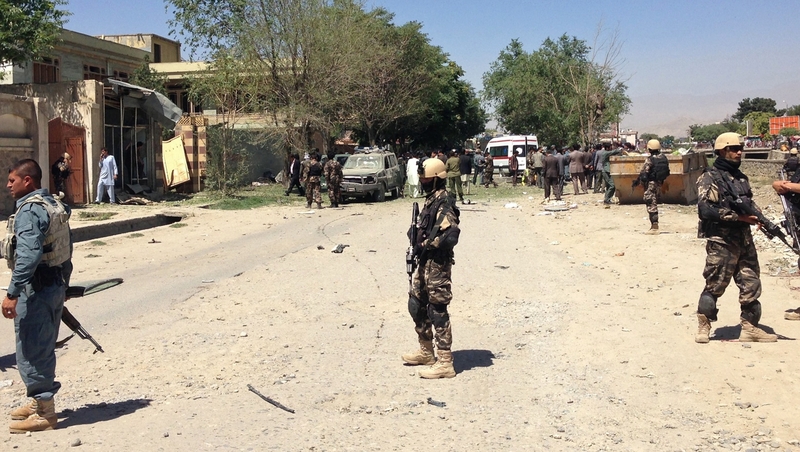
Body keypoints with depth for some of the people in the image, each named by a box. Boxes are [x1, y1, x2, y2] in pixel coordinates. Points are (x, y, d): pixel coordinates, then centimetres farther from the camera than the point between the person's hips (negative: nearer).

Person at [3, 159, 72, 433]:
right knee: (43, 349, 19)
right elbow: (66, 249, 17)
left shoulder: (30, 210, -17)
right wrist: (63, 284, 24)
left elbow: (28, 256, -27)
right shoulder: (55, 205, 12)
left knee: (31, 352, -2)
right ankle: (40, 402, 31)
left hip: (36, 287, -10)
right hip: (57, 284, 10)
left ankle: (43, 413, 4)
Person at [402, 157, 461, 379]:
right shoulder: (431, 199, 13)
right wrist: (415, 236, 7)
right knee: (416, 305, 19)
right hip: (424, 262, 10)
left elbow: (451, 236, -28)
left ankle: (445, 363, 2)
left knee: (437, 311, -5)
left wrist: (425, 245, -20)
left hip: (437, 264, -10)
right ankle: (426, 352, 34)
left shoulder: (444, 203, -17)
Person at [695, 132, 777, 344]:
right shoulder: (710, 178, -7)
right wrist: (738, 216, -19)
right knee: (714, 286, -2)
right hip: (721, 241, -7)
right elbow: (705, 210, -18)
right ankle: (703, 327, 10)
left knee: (751, 285, 8)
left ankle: (750, 328, 17)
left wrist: (757, 215, -2)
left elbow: (749, 202, 21)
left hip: (744, 239, 7)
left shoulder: (741, 177, 16)